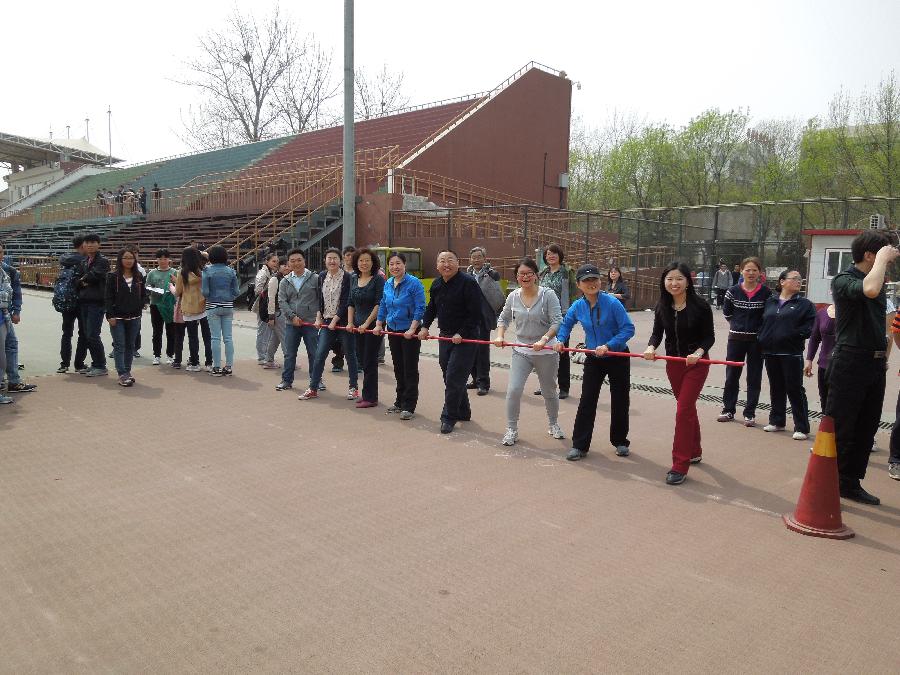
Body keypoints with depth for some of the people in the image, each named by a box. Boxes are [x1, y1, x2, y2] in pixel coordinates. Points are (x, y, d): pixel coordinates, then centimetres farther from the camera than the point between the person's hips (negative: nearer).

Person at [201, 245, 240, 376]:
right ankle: (228, 366, 9)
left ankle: (217, 367, 4)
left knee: (215, 338, 2)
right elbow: (237, 291, 1)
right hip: (228, 306, 3)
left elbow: (205, 292, -11)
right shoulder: (231, 271, 2)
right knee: (228, 337, 6)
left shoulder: (207, 271, -7)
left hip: (213, 307, -3)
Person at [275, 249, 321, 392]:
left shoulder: (315, 278, -1)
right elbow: (282, 301, 3)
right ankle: (287, 380, 20)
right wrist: (292, 316, -9)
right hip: (291, 323, 3)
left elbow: (322, 299, -1)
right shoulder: (285, 281, 9)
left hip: (311, 323, -3)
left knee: (313, 353, 3)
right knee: (289, 354, 9)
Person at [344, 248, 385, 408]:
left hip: (373, 325, -6)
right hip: (358, 326, 7)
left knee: (369, 361, -2)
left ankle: (370, 397, 7)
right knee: (362, 360, 11)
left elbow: (379, 304, -14)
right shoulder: (354, 280, 11)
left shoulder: (378, 279, -9)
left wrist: (366, 324, -16)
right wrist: (350, 322, 5)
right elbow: (350, 303, 15)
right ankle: (367, 394, 21)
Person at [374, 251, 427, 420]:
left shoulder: (414, 283, -13)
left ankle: (409, 406, 5)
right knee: (398, 368, 14)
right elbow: (383, 306, 18)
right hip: (393, 330, 7)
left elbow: (420, 308, -15)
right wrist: (378, 325, 11)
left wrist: (412, 329, -21)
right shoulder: (388, 284, 7)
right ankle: (400, 402, 26)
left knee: (410, 369, -2)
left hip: (410, 332, -6)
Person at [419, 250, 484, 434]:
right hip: (445, 336, 8)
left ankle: (449, 417, 4)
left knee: (454, 378, -8)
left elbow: (475, 314, -18)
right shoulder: (437, 285, 9)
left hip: (464, 338, -8)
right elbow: (431, 308, 21)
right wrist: (424, 326, 7)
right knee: (449, 376, 13)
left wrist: (461, 334, -20)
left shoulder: (468, 282, -15)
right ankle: (463, 412, 28)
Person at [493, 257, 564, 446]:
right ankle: (511, 429, 7)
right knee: (513, 390, -9)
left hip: (546, 352, -2)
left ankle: (553, 425, 39)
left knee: (549, 391, 15)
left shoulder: (548, 295, -11)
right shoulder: (513, 296, 0)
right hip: (521, 351, 2)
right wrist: (500, 336, 0)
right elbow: (503, 318, 15)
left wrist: (543, 340, -27)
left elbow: (557, 322, -16)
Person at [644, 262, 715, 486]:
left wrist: (698, 352, -28)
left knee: (683, 410, -10)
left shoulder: (700, 305, -16)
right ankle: (695, 451, 39)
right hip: (673, 363, 5)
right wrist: (651, 347, -20)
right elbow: (657, 333, 1)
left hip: (696, 364, -5)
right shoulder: (662, 306, -4)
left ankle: (680, 465, -3)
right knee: (687, 408, 19)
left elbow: (709, 336, -11)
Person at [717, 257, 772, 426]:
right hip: (736, 338, 1)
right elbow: (726, 312, 11)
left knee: (754, 377, 6)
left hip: (757, 340, -1)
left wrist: (761, 328, 0)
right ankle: (728, 410, 20)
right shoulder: (733, 291, -3)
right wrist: (737, 324, 10)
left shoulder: (766, 292, -6)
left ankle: (750, 413, 15)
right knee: (731, 375, 8)